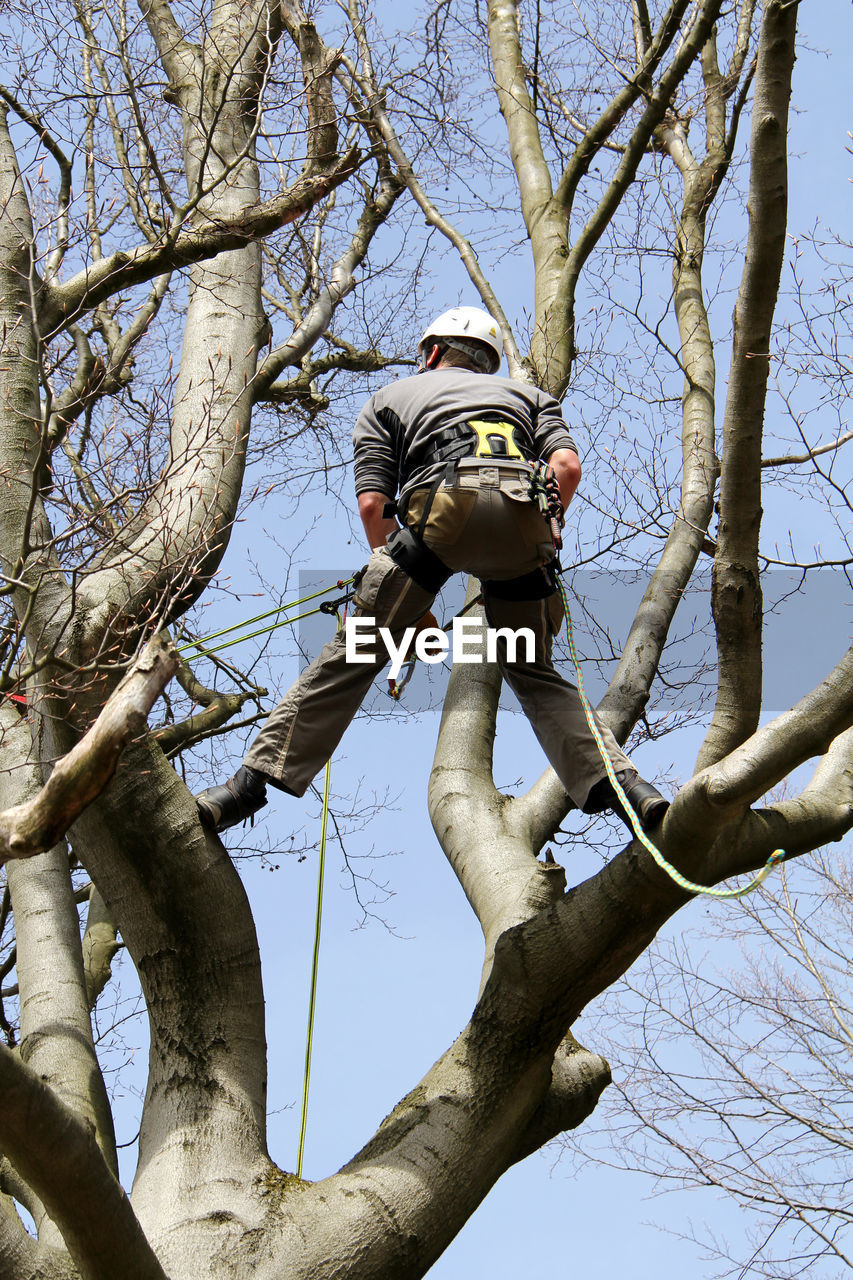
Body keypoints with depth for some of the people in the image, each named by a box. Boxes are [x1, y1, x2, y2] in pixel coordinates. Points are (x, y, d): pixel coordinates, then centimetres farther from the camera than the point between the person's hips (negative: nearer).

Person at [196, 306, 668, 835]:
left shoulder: (390, 397, 31)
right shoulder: (528, 393, 36)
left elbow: (372, 502, 16)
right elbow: (568, 465, 14)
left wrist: (405, 600, 23)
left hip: (445, 504, -2)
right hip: (524, 513, 3)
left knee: (356, 652, 4)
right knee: (533, 671, 16)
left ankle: (256, 781, 2)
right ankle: (621, 785, 1)